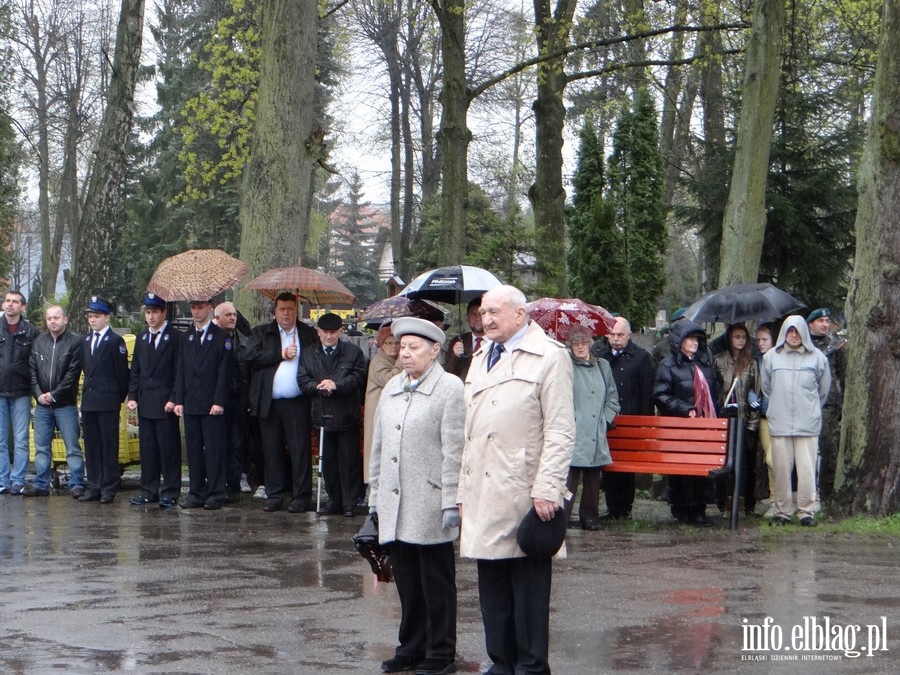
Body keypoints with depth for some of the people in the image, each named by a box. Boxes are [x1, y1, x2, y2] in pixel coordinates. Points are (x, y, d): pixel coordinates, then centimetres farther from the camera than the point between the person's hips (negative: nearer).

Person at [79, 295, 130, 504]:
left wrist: (121, 398, -5)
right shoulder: (86, 341, 15)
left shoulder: (115, 341, -5)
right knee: (91, 446, 8)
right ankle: (94, 487, 12)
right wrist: (86, 392, 11)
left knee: (109, 446, -3)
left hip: (108, 401, -6)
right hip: (88, 400, 6)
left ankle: (109, 488, -1)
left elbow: (122, 372, -5)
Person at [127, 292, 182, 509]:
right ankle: (149, 491, 13)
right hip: (144, 403, 6)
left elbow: (180, 371, -7)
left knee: (168, 448, -3)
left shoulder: (175, 337, -4)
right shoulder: (142, 337, 15)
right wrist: (132, 396, 6)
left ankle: (170, 493, 2)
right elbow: (135, 370, 16)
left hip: (165, 403, -6)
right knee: (147, 448, 8)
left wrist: (174, 399, -13)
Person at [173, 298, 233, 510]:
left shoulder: (221, 337, -2)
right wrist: (179, 400, 5)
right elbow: (181, 372, 14)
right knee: (193, 449, 7)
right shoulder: (186, 338, 15)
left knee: (214, 449, -4)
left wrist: (219, 402, -13)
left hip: (212, 404, -5)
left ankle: (216, 494, 0)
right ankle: (196, 493, 12)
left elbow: (224, 372, -7)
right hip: (190, 404, 5)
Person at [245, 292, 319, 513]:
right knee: (271, 451, 5)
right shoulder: (261, 333, 10)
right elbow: (250, 357, -5)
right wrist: (280, 354, -8)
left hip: (297, 403, -2)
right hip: (269, 403, 2)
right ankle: (274, 495, 12)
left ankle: (301, 496, 2)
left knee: (300, 450, -3)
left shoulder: (309, 334, 9)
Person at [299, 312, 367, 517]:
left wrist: (336, 385, -21)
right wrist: (318, 386, -16)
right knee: (328, 460, 9)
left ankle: (350, 502, 3)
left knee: (349, 459, -2)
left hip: (346, 415, -3)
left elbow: (358, 378, -10)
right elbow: (303, 381, 3)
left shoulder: (353, 352, 1)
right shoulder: (309, 355, 10)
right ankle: (334, 500, 17)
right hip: (322, 414, 4)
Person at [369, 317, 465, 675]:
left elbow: (454, 451, -10)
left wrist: (451, 502, -14)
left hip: (429, 504, -6)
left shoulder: (450, 388, -5)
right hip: (394, 504, 6)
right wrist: (375, 496, 17)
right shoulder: (391, 388, 15)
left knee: (436, 584, 2)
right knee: (407, 583, 12)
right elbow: (378, 446, 19)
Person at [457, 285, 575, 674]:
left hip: (524, 496, -7)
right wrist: (463, 490, 18)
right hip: (483, 497, 7)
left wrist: (547, 490, -16)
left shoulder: (548, 357, -4)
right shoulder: (480, 361, 21)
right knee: (492, 590, 9)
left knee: (529, 590, 0)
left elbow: (560, 431, -10)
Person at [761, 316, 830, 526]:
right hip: (779, 423, 1)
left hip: (808, 424, -1)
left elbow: (823, 389, 14)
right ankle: (783, 511, 11)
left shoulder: (817, 357, 2)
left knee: (807, 469, -3)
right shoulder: (771, 357, 4)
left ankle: (807, 511, 4)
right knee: (781, 469, 3)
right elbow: (766, 387, 17)